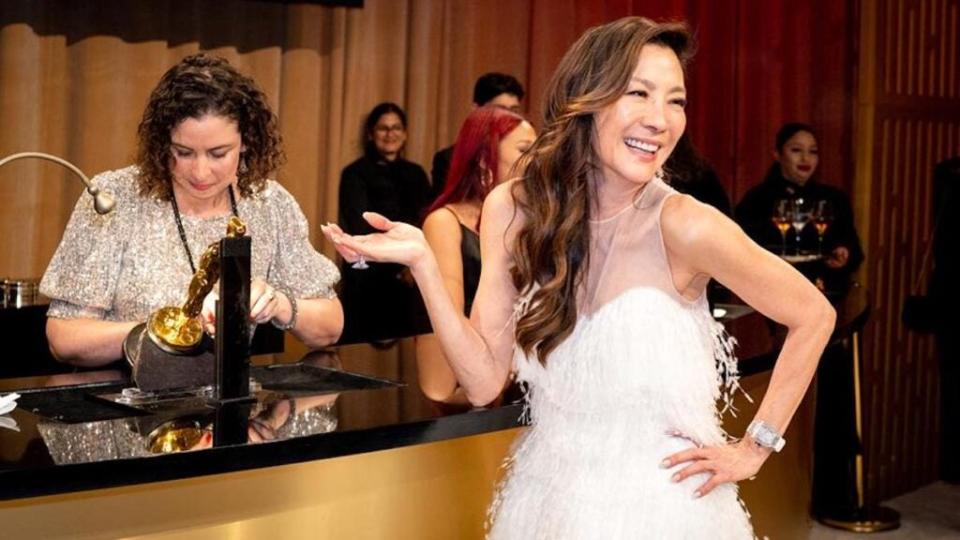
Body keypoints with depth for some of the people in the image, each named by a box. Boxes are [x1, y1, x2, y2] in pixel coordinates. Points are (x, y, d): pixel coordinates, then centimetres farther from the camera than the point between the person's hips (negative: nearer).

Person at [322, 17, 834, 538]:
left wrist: (753, 448, -5)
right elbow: (484, 381, -10)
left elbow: (814, 317, -6)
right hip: (546, 497, 4)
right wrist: (423, 263, -20)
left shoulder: (684, 225, -20)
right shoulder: (513, 210, -9)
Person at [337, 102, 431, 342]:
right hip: (369, 280, -4)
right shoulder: (355, 174, -1)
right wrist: (399, 266, -16)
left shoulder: (416, 174, 14)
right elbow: (362, 229, -8)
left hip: (410, 281, 4)